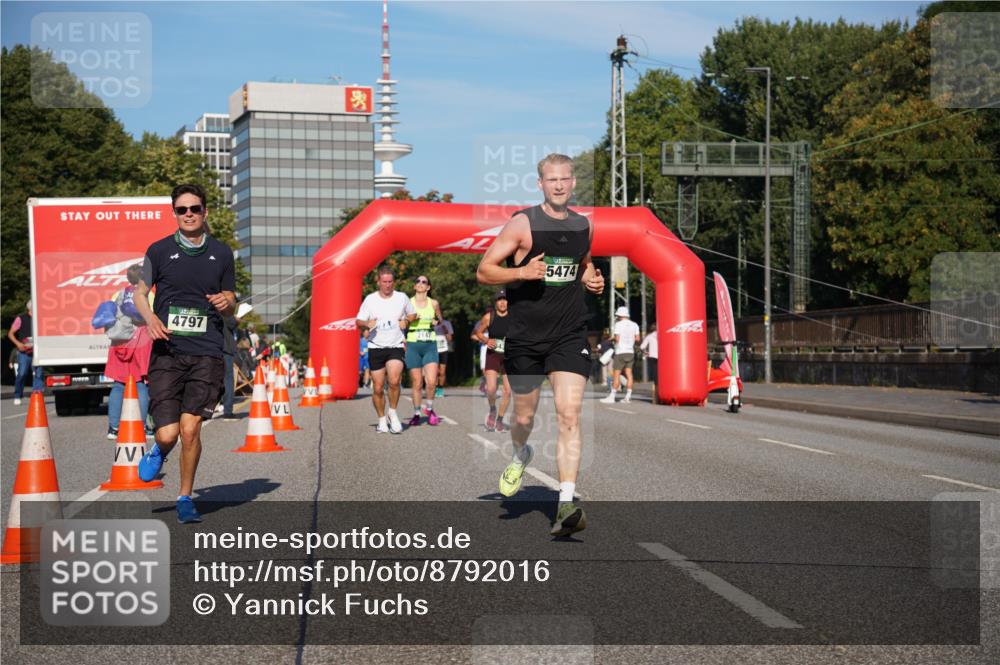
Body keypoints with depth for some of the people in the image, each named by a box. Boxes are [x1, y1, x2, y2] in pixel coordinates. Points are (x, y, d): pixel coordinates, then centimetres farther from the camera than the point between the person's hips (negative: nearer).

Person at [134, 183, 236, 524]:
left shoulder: (222, 253, 10)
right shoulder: (159, 250, 5)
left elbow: (231, 304, 18)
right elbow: (140, 292, 15)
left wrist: (226, 303, -6)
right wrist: (150, 318, -5)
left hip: (206, 354, 0)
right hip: (166, 352, 0)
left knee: (190, 429, -8)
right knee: (168, 433, -7)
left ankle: (185, 498, 12)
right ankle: (158, 451, 32)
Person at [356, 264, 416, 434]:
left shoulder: (402, 298, 4)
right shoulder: (370, 299, 3)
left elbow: (413, 314, 19)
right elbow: (358, 321, 7)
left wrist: (406, 321, -2)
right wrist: (367, 323, -15)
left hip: (396, 346, -1)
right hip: (376, 348, 1)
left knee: (394, 380, -24)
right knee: (378, 388, 1)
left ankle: (393, 412, -1)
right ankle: (382, 419, 20)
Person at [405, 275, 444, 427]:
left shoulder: (434, 303, 6)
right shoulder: (408, 303, 2)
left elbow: (440, 319, 21)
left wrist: (436, 322, 0)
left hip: (430, 346, 1)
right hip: (413, 345, 0)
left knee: (431, 381, -13)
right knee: (417, 383, 1)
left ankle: (429, 408, 12)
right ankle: (416, 414, 16)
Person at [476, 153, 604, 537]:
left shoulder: (584, 226, 8)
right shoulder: (523, 224, -5)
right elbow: (484, 272, -6)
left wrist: (593, 279, 6)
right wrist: (522, 272, -22)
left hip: (569, 336, 2)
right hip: (525, 336, -1)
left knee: (569, 415, -13)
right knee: (524, 414, 13)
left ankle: (566, 504, -17)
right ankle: (520, 456, 49)